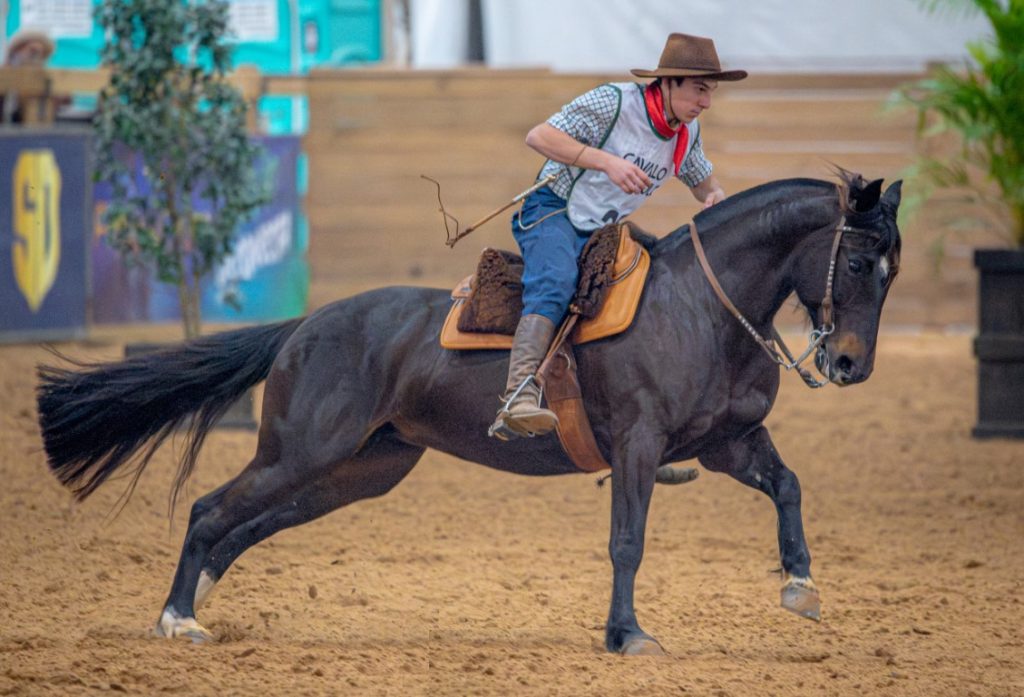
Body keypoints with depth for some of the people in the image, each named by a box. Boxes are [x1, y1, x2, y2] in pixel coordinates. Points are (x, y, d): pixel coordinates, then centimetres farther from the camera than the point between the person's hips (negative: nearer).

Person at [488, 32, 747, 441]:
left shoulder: (687, 132, 5)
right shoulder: (614, 102, -16)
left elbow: (703, 181, 22)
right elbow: (539, 136, -21)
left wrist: (715, 198, -5)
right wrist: (607, 161, -32)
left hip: (603, 233, 8)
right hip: (553, 212, -8)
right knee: (555, 284, -36)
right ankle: (518, 399, -53)